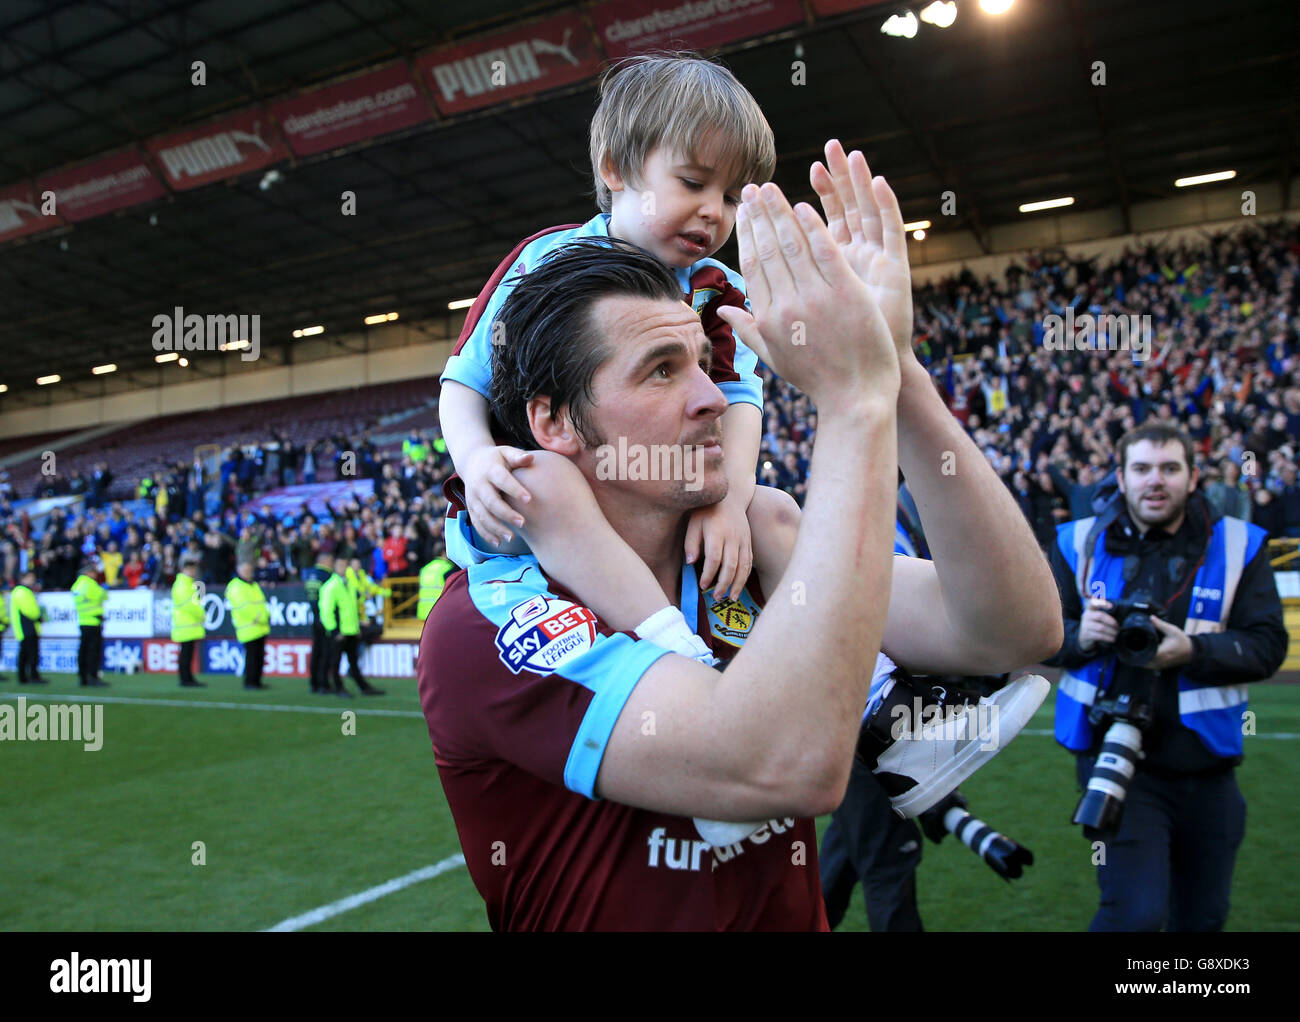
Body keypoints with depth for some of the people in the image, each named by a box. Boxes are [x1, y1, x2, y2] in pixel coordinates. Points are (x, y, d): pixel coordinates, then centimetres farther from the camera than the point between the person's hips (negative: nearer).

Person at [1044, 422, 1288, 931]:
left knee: (1203, 916, 18)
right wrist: (1078, 636, -20)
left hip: (1205, 765, 2)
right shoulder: (1079, 543, -1)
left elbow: (1267, 645, -5)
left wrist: (1193, 650, -22)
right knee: (1135, 912, -12)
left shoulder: (1237, 545, 1)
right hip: (1116, 756, -2)